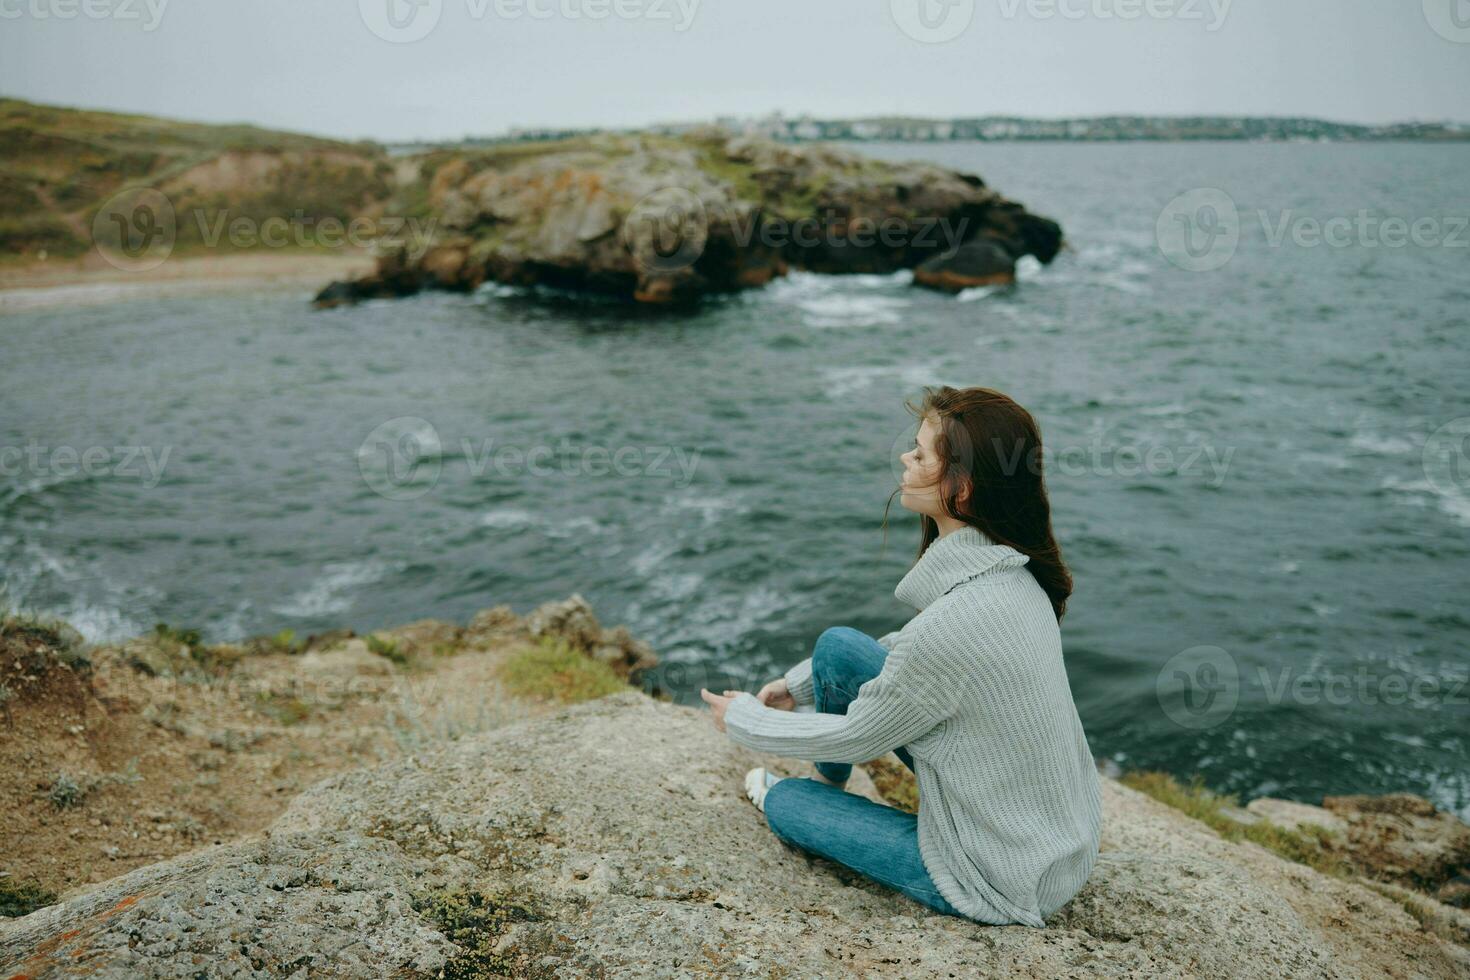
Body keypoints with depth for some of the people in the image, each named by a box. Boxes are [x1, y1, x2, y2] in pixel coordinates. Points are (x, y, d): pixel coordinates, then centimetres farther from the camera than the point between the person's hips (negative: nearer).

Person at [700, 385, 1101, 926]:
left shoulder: (954, 624, -34)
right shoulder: (1010, 570, -7)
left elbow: (856, 735, -17)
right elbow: (908, 649, 12)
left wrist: (743, 719, 0)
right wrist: (798, 682, 17)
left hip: (1004, 880, -7)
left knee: (785, 801, 6)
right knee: (837, 644, 3)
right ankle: (828, 785, 30)